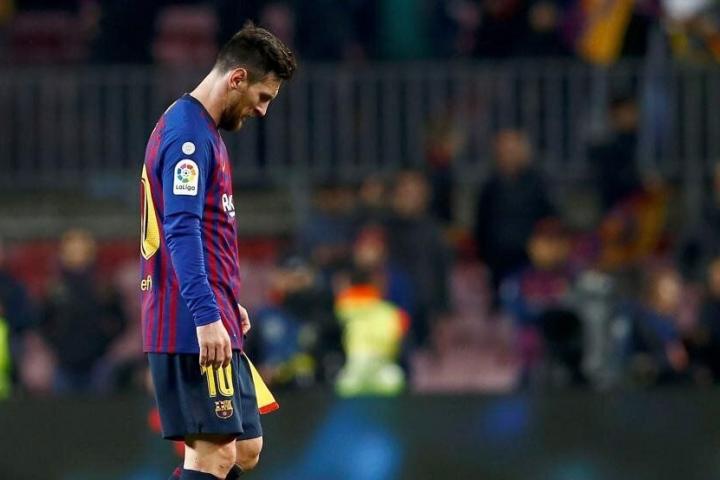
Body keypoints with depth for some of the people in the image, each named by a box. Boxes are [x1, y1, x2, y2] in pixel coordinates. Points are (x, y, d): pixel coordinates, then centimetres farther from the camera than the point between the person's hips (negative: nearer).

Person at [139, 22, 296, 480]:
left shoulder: (200, 131, 20)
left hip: (211, 326, 10)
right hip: (196, 330, -10)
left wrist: (228, 304, 28)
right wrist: (207, 316, -28)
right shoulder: (188, 133, -13)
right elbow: (182, 232, -22)